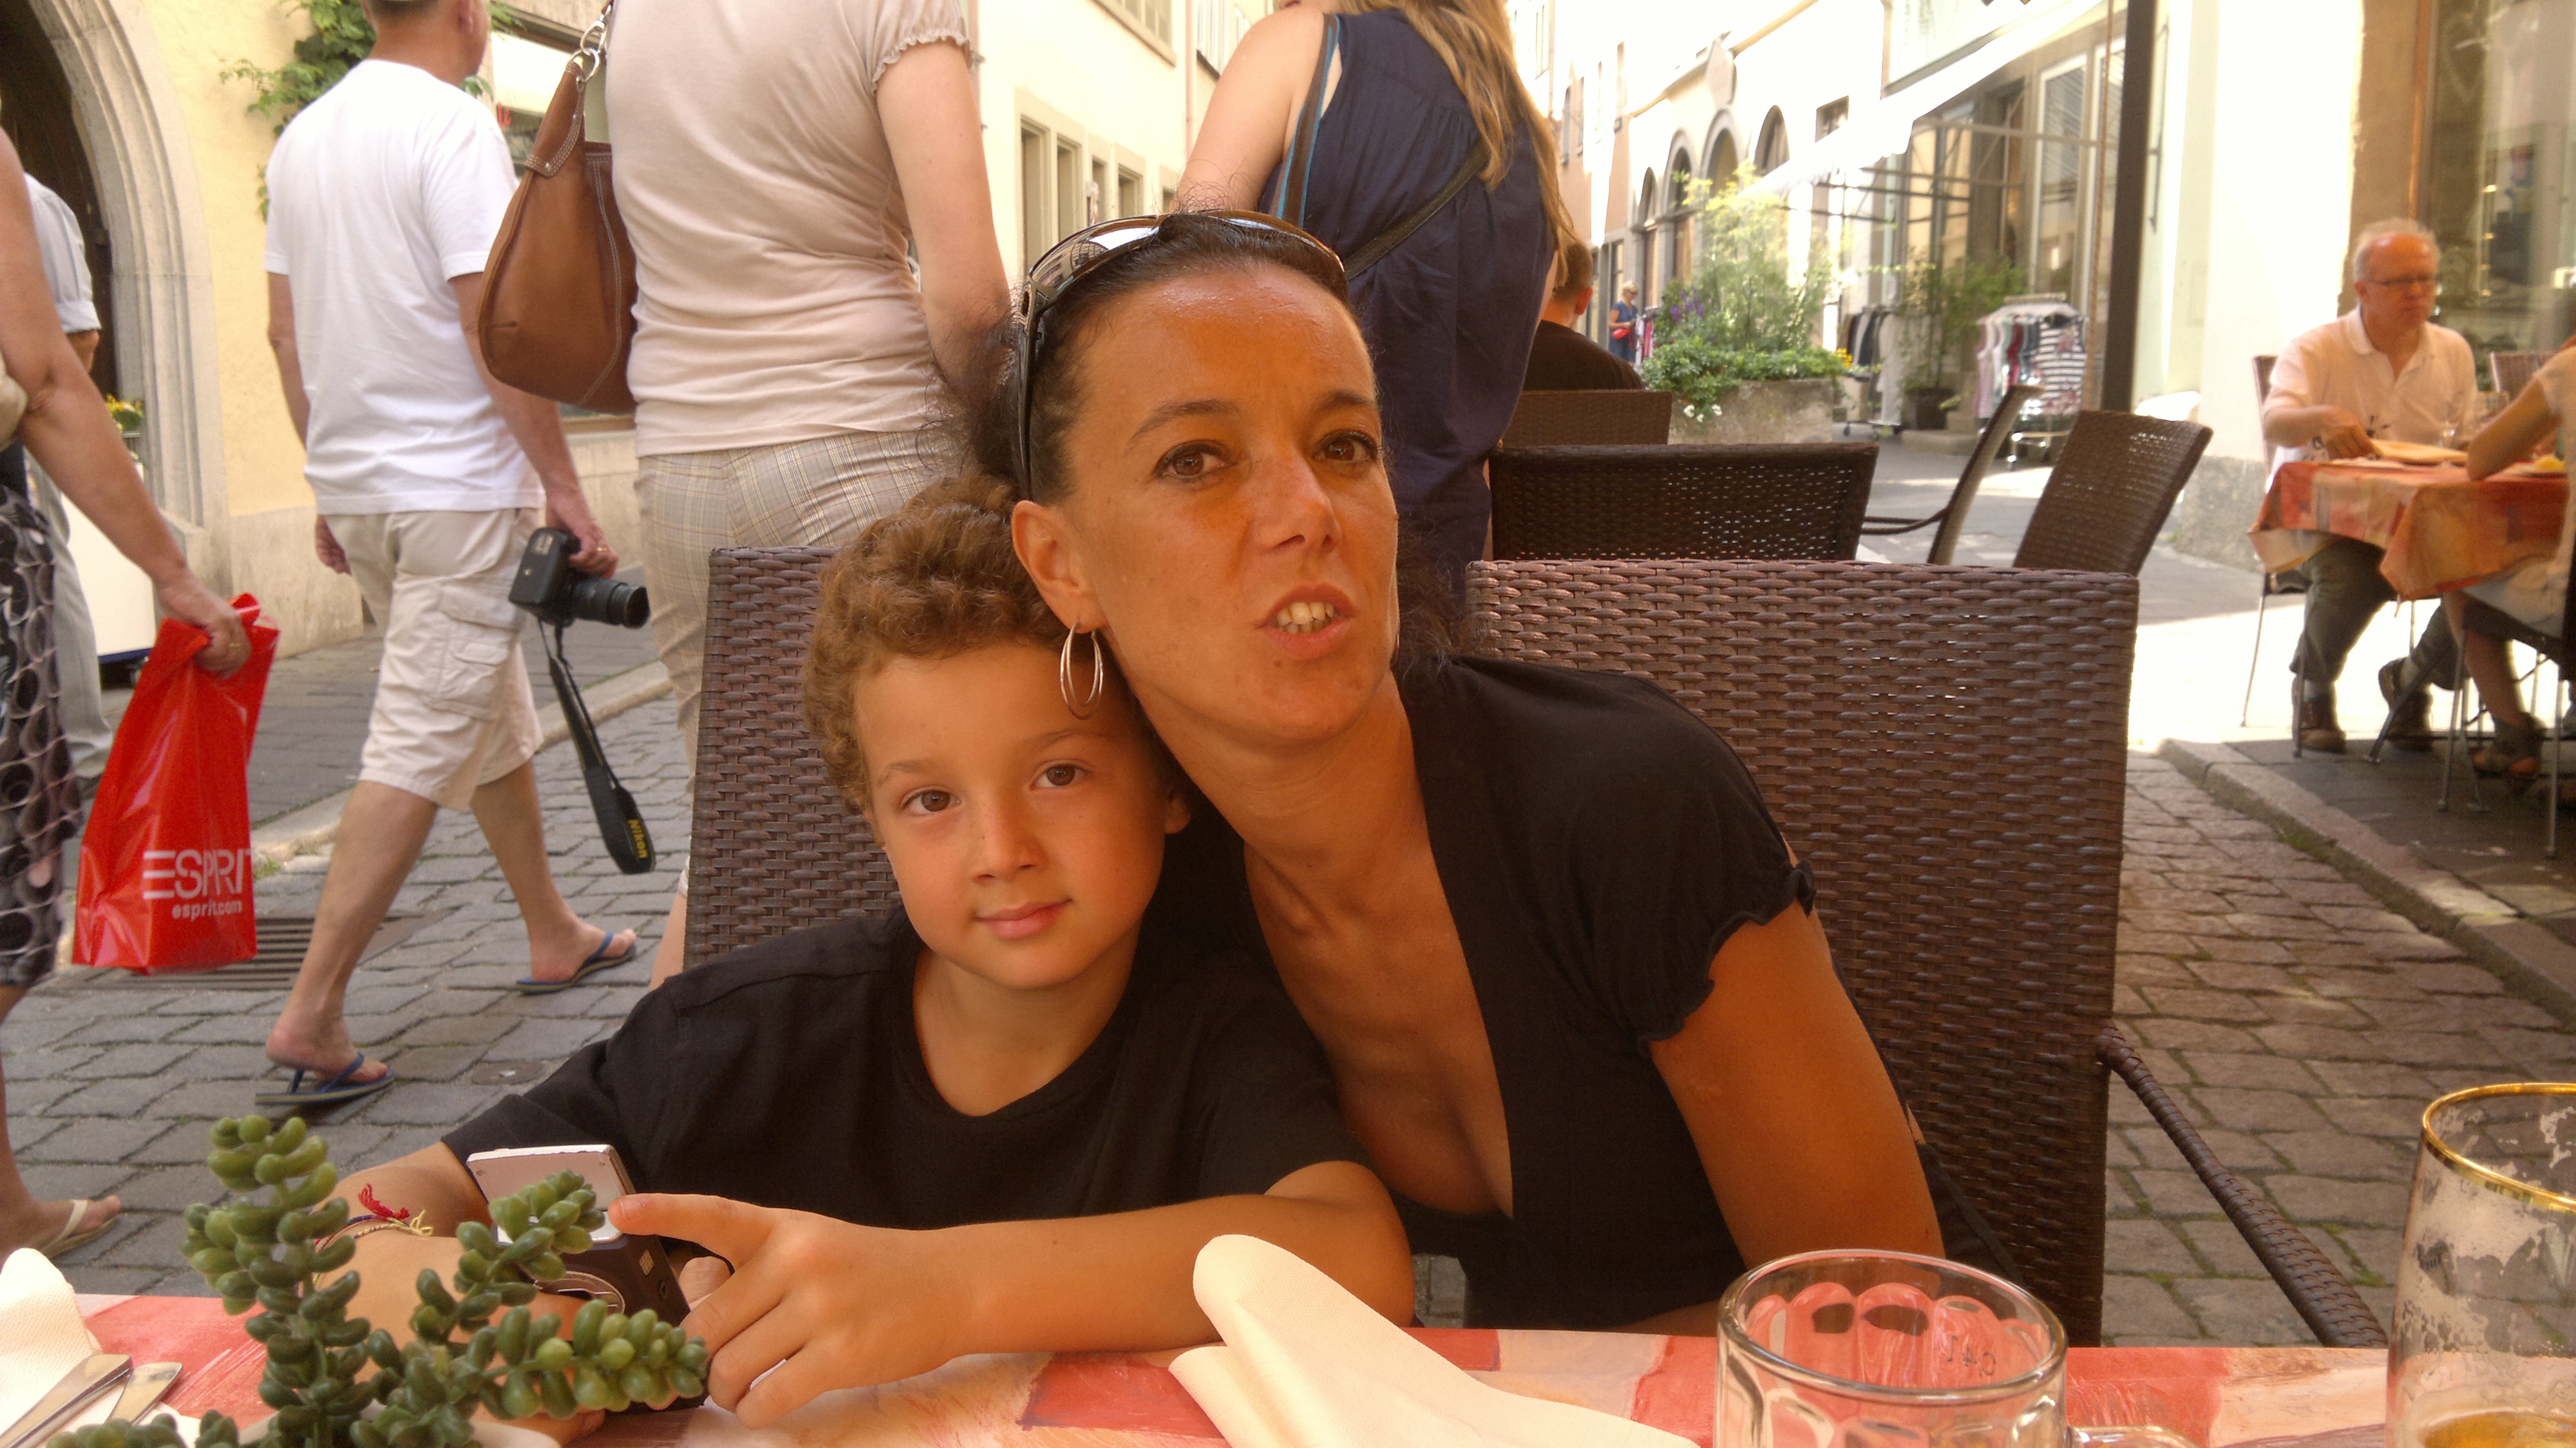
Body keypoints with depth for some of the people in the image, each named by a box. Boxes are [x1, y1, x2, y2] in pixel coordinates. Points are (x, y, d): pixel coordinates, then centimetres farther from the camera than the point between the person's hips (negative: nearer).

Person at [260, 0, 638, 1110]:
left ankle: (554, 935, 31)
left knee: (493, 719, 20)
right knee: (418, 748, -7)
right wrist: (564, 487, -14)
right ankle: (310, 1014, -7)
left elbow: (285, 330, 15)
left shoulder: (301, 137, 12)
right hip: (456, 486, -9)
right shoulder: (453, 127, -12)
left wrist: (330, 482, 22)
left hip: (354, 481, 9)